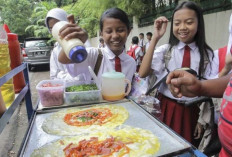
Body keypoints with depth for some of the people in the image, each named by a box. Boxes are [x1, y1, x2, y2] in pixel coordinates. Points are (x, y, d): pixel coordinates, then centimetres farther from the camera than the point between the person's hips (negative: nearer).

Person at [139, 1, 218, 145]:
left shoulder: (208, 55, -1)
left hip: (192, 113, 2)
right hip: (165, 110, -1)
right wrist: (155, 38, -21)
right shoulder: (164, 51, -6)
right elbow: (142, 74, -21)